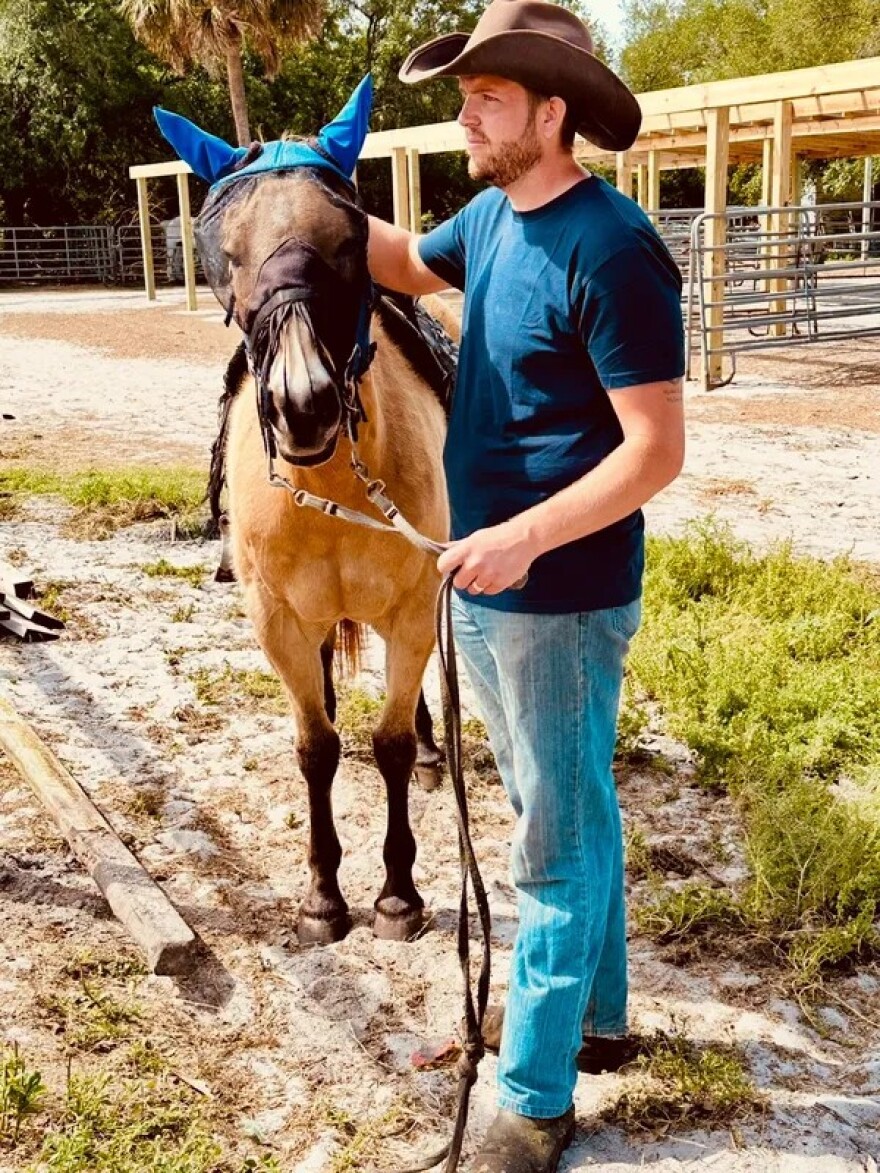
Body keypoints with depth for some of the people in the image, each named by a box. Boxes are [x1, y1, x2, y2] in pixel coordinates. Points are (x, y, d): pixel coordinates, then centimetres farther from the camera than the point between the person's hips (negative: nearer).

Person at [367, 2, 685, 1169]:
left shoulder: (610, 248, -19)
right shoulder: (492, 217, 6)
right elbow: (410, 263, 28)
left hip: (561, 601, -8)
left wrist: (529, 536, -30)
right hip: (485, 584, 9)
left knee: (557, 843, 4)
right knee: (570, 816, 21)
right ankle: (597, 1012, 41)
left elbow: (658, 449, -21)